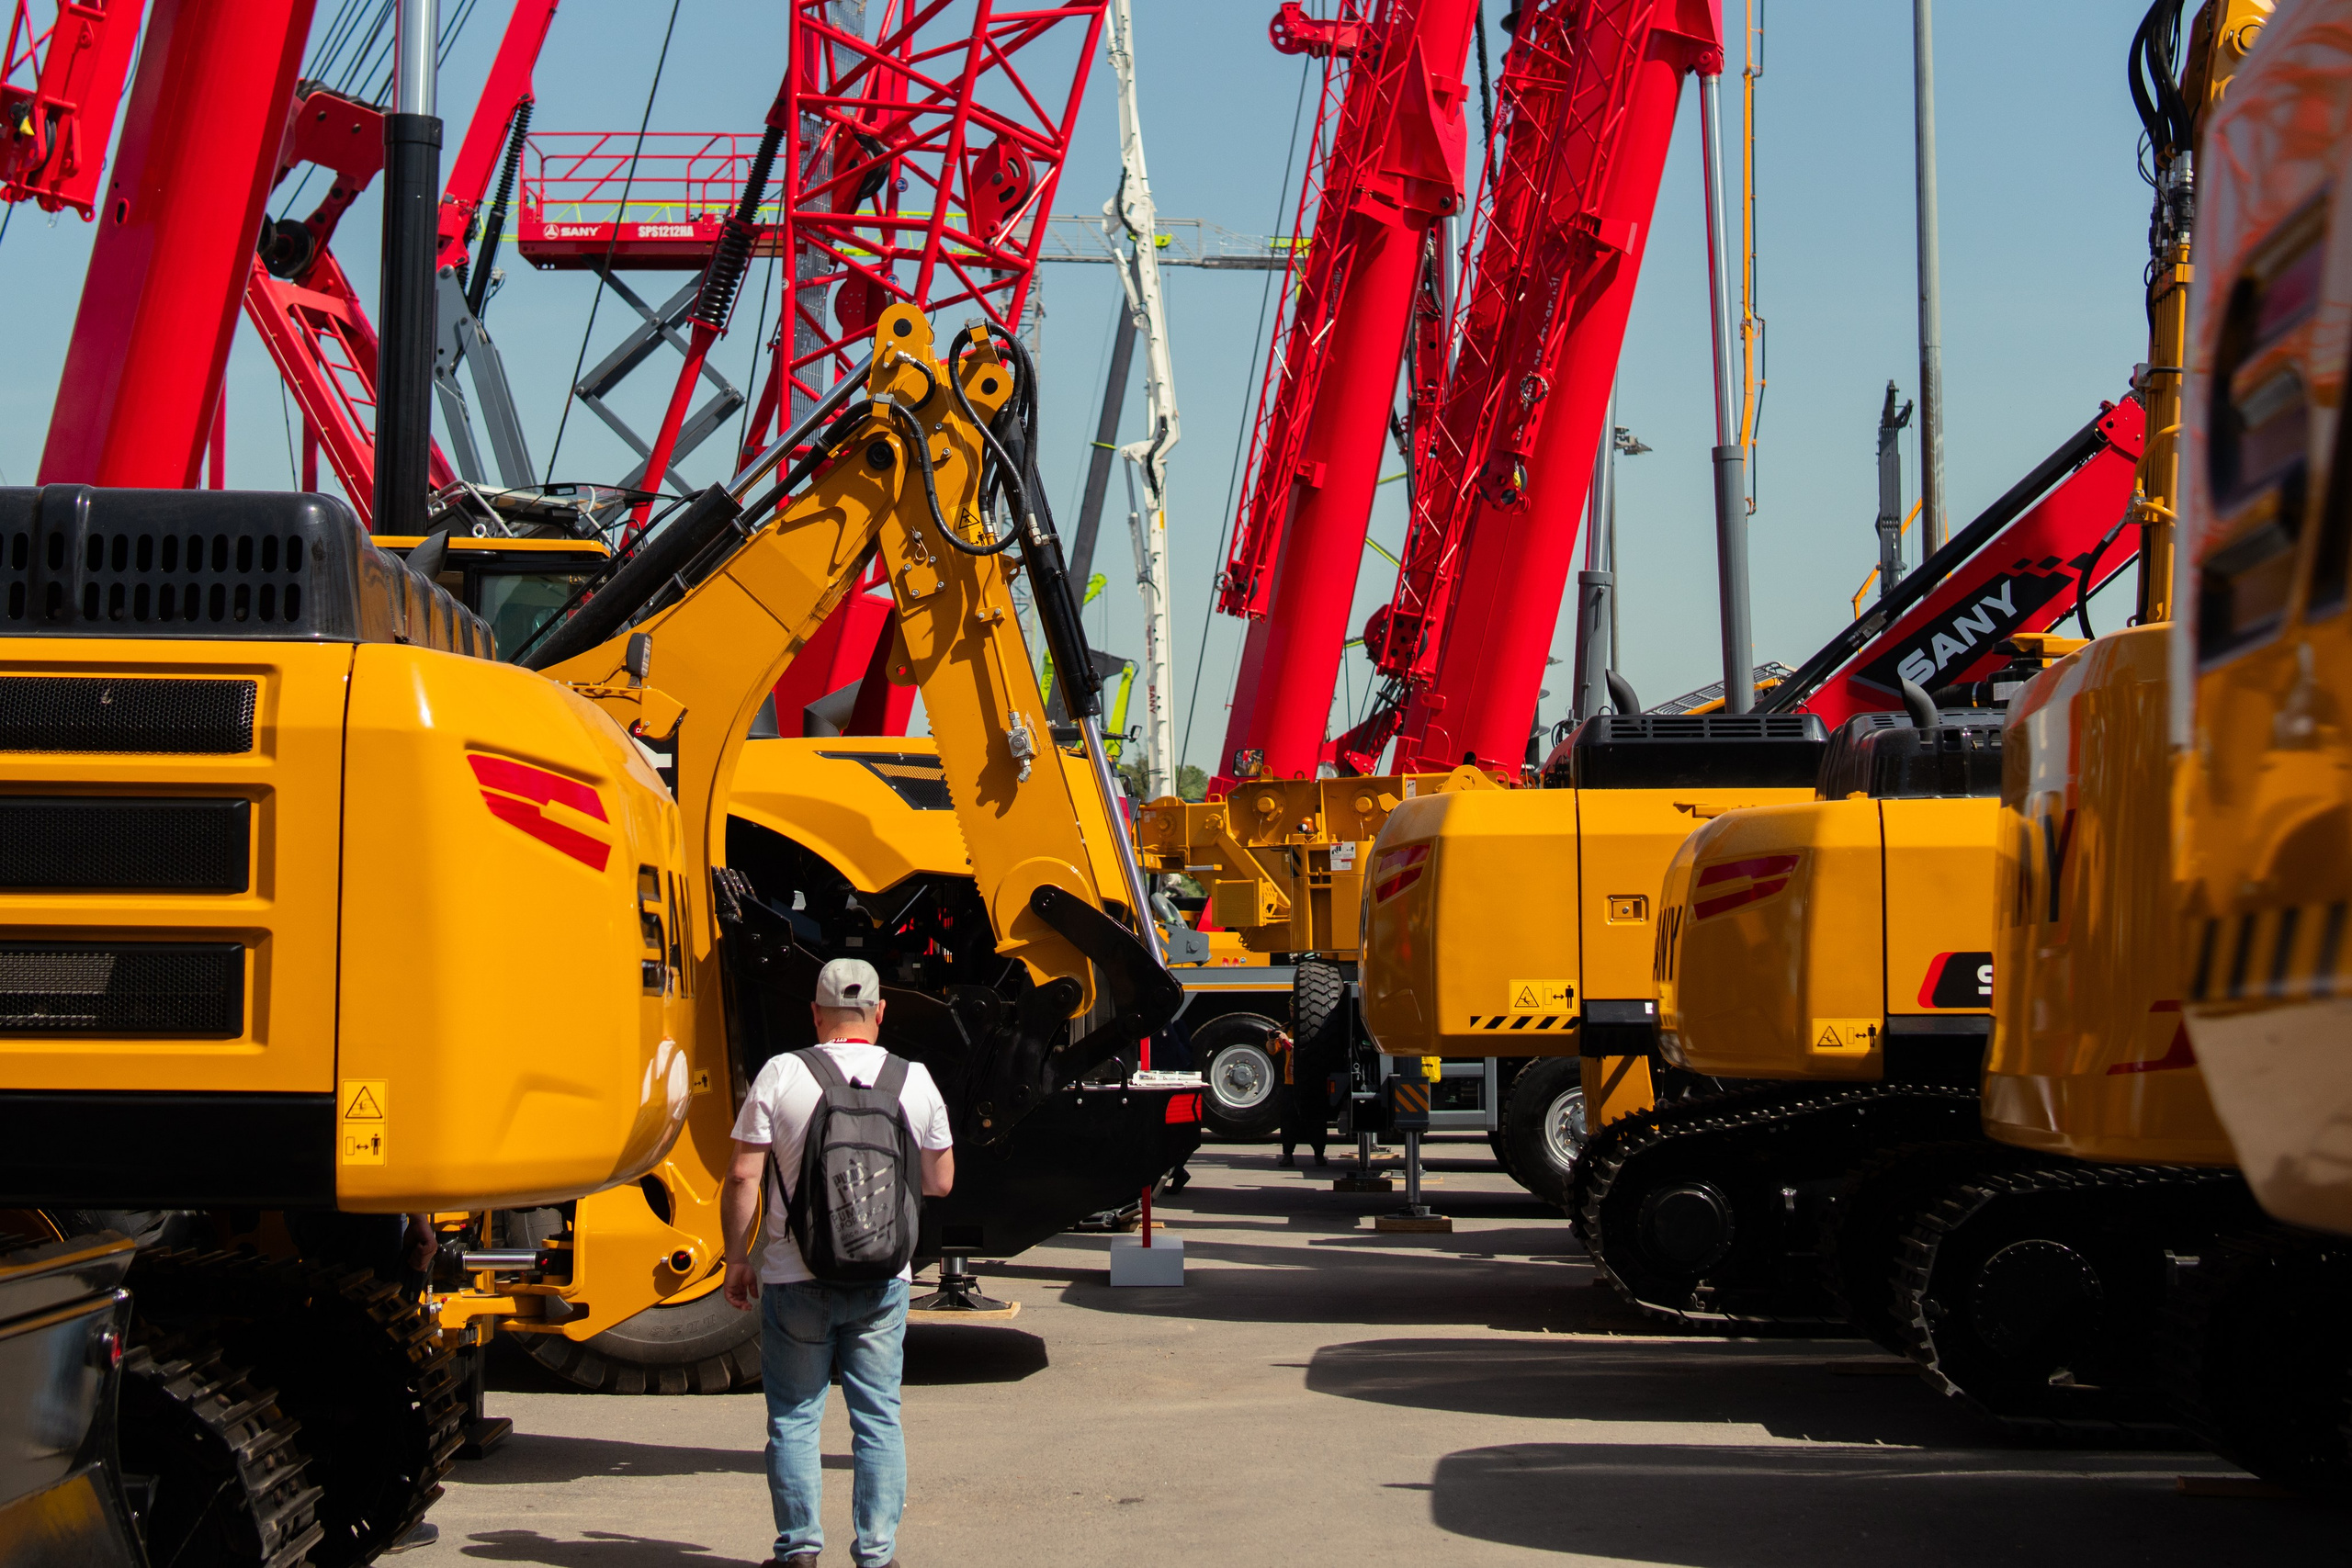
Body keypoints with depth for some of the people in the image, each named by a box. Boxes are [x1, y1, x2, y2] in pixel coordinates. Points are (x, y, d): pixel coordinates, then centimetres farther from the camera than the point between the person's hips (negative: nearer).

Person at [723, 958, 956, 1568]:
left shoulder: (780, 1075, -6)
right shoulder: (913, 1079, 0)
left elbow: (742, 1177, -7)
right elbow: (940, 1182, 9)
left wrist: (737, 1259, 3)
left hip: (795, 1276, -2)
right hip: (882, 1278, 2)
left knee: (794, 1418, 9)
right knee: (878, 1419, 9)